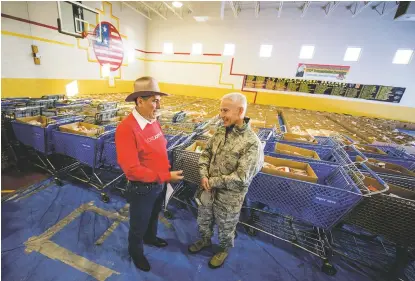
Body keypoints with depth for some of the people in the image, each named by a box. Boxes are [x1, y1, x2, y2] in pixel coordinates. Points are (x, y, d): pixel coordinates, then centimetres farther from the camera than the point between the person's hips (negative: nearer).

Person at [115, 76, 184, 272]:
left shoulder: (153, 121, -3)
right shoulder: (126, 129, -27)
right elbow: (132, 169, -29)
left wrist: (168, 171, 1)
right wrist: (166, 176, -26)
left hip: (159, 184, 7)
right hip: (142, 189, -7)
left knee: (153, 216, 32)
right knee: (138, 226, 22)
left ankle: (150, 237, 62)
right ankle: (136, 252, 52)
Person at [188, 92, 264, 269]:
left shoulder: (252, 143, -25)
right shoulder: (220, 131, -6)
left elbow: (241, 178, -26)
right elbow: (205, 154, 2)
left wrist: (213, 181, -18)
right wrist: (204, 176, -14)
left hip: (228, 197, -5)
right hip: (208, 191, 6)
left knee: (225, 228, 23)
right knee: (203, 221, 29)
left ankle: (224, 250, 55)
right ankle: (205, 240, 60)